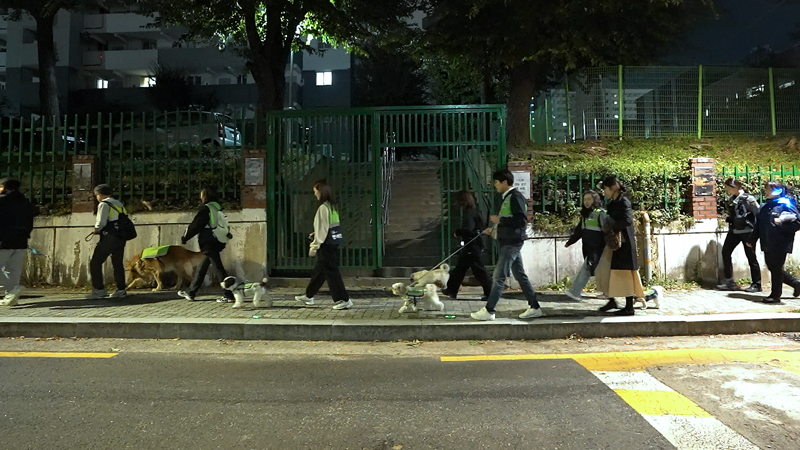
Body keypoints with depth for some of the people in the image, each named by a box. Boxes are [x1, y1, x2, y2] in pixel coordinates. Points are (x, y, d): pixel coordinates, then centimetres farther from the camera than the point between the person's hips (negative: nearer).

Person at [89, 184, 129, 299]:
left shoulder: (104, 204, -7)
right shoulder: (119, 204, 16)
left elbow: (101, 222, -16)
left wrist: (97, 229, 5)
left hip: (109, 238, -8)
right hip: (121, 238, 8)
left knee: (95, 263, 2)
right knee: (118, 263, 12)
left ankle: (99, 289, 0)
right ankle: (121, 290, 11)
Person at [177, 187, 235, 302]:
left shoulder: (205, 209, -12)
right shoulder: (218, 208, 12)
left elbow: (195, 225, -11)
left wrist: (185, 238, 0)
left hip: (208, 243, -9)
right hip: (217, 242, 9)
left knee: (219, 268, -7)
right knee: (202, 267, 16)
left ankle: (228, 295, -7)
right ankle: (191, 292, 27)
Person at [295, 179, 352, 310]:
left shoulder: (323, 208, -16)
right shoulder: (332, 206, 10)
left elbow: (321, 229, -17)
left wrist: (314, 246, -12)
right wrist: (315, 234, 16)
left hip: (327, 245, -10)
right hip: (334, 243, 10)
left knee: (331, 272, -3)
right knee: (319, 270, 19)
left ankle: (344, 300, 1)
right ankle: (309, 296, 32)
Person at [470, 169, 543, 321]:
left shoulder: (516, 196, -13)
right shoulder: (508, 197, 16)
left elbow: (522, 220, -21)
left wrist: (500, 220, -17)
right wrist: (494, 229, 11)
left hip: (512, 243, -10)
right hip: (510, 242, 10)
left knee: (499, 277, -7)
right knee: (520, 275, 12)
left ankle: (488, 311, -2)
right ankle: (534, 308, 19)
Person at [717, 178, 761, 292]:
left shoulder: (748, 199, -12)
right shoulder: (732, 199, 9)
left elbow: (759, 214, -12)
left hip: (746, 231, -7)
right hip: (734, 231, 7)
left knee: (751, 256, 2)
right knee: (726, 252, 0)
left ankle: (756, 284, 13)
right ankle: (729, 282, 6)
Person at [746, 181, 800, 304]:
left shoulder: (786, 204, -7)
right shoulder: (764, 207, 13)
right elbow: (758, 225, 16)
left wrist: (781, 223, -24)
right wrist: (751, 240, 13)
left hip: (780, 244, -7)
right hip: (767, 244, 7)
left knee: (776, 268, -1)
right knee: (772, 267, 13)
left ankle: (775, 295, 9)